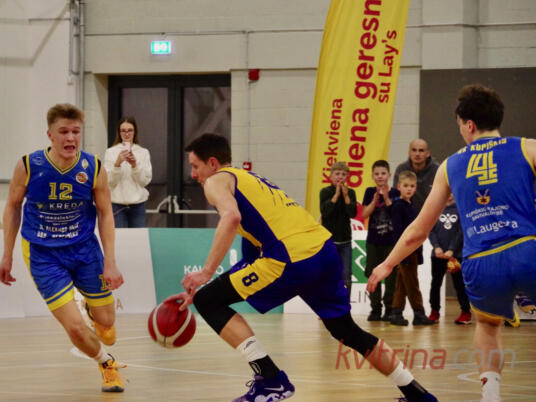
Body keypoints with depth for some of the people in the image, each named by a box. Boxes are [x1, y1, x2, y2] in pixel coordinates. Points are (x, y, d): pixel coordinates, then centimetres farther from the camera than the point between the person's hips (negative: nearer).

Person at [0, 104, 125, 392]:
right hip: (43, 255, -2)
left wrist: (110, 262, -6)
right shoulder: (28, 166, -17)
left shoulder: (93, 168, -14)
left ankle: (95, 308, 50)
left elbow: (105, 213, -2)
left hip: (84, 249, 2)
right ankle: (107, 365, 23)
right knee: (75, 328, -11)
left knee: (106, 324, 10)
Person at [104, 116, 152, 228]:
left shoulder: (144, 153, 6)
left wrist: (135, 165, -14)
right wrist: (117, 163, -19)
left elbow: (145, 181, 1)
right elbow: (109, 181, -3)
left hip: (138, 204, 1)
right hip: (117, 204, -1)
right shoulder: (110, 152, 2)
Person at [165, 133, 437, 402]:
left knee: (207, 302, 0)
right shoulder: (249, 179, 33)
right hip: (325, 249, 9)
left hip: (293, 259, -9)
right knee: (346, 331, 26)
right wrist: (200, 288, 34)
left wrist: (206, 273, -16)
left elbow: (231, 218, -18)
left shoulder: (216, 181, 8)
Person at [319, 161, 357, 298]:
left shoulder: (350, 193, 4)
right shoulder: (325, 192, -4)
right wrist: (336, 195, -21)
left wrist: (345, 196, -17)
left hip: (345, 240, 3)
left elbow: (353, 213, -8)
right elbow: (325, 211, -18)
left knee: (346, 277, 1)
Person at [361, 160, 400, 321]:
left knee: (391, 275, -1)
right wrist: (375, 199, -15)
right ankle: (375, 309, 10)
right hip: (373, 240, 2)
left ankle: (389, 309, 4)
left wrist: (387, 199, -19)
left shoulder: (395, 193, -1)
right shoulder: (370, 192, 4)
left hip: (391, 240, -2)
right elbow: (365, 214, -3)